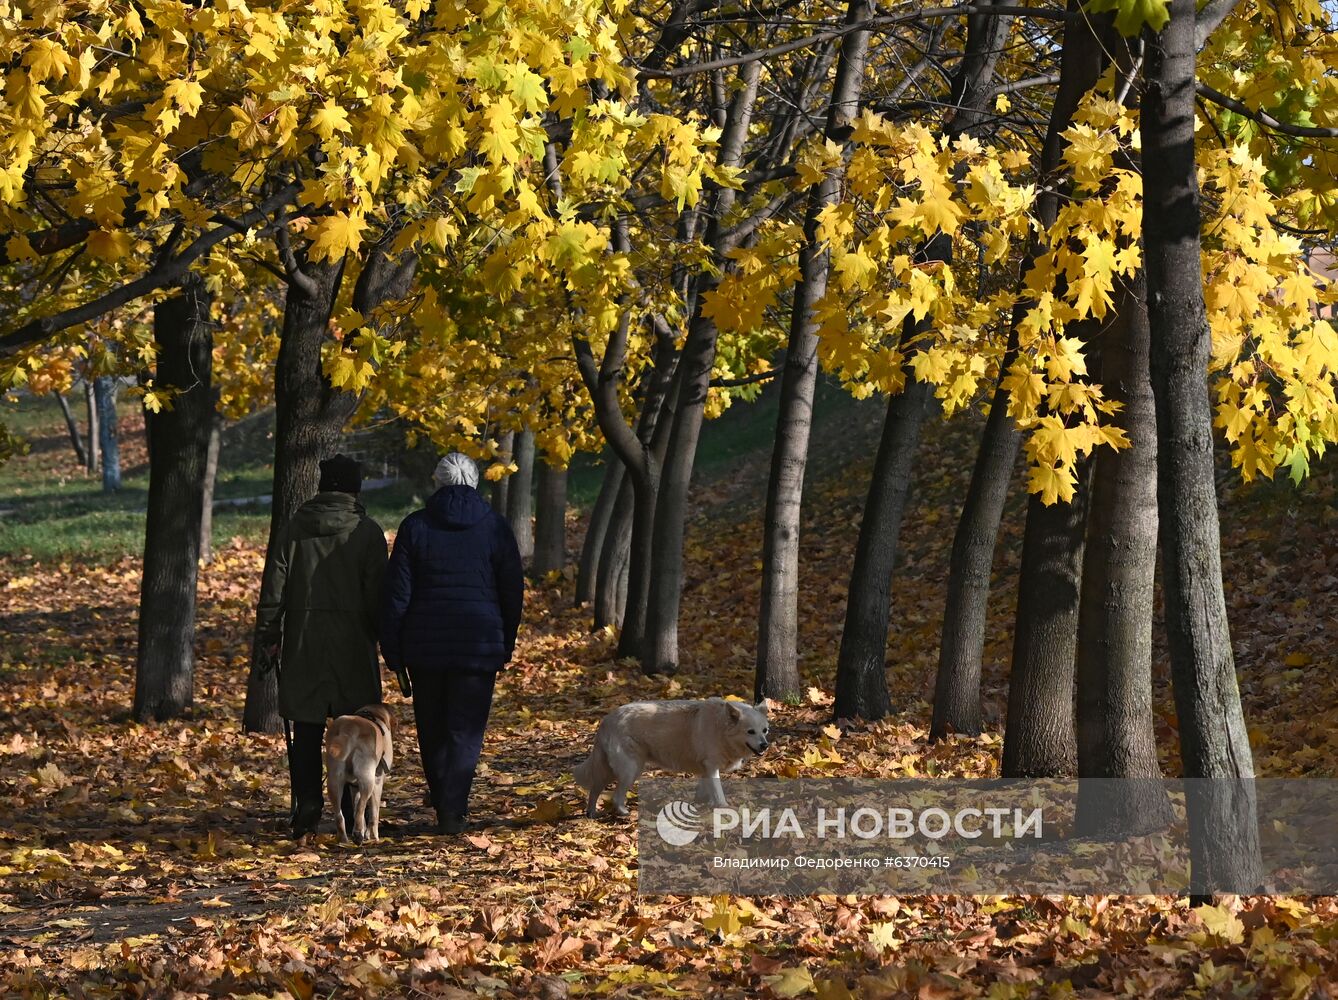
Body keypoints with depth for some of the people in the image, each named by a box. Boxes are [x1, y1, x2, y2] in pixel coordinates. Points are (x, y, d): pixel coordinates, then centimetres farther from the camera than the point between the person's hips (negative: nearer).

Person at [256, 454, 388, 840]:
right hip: (353, 645, -1)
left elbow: (274, 587, 3)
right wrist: (383, 635, 4)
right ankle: (355, 814, 5)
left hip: (303, 644, 1)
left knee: (306, 731, 6)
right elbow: (377, 592, -5)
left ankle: (307, 806, -3)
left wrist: (268, 634, 9)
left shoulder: (295, 529, 4)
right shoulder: (367, 532, -3)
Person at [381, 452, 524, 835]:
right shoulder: (495, 527, 0)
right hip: (480, 645, 0)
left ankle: (446, 806, 24)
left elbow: (396, 594, -3)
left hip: (425, 646, 1)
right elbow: (513, 591, 4)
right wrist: (506, 643, 15)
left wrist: (393, 653, 3)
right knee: (466, 730, 2)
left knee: (432, 729, 14)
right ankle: (452, 810, -8)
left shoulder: (415, 527, -2)